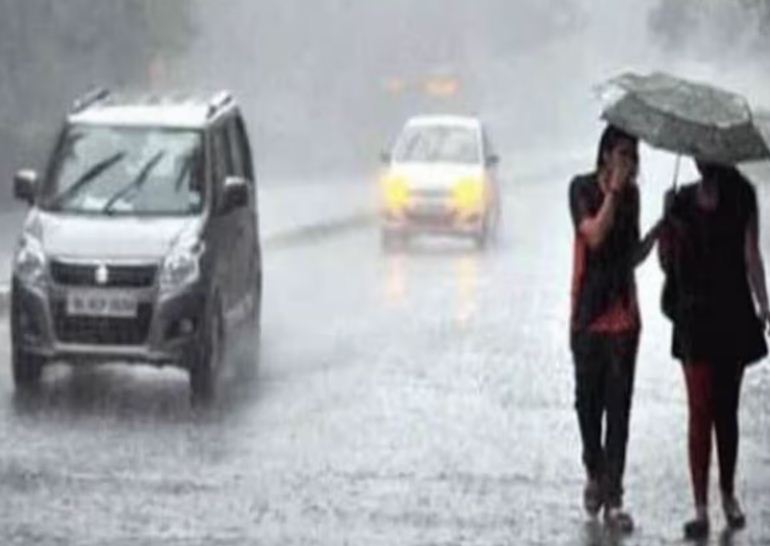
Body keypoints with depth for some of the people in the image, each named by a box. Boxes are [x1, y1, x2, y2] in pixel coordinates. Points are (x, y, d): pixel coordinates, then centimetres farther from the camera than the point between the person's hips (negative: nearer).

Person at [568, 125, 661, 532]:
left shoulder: (631, 194, 8)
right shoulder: (583, 188, -5)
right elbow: (594, 235, -21)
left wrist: (656, 234, 0)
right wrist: (614, 189, -20)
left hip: (623, 314, 3)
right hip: (589, 314, -3)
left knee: (619, 406, -1)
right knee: (588, 402, 6)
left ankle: (614, 498, 0)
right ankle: (594, 474, 29)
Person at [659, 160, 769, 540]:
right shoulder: (682, 202, 4)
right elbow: (667, 261, 9)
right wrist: (667, 219, -6)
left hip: (734, 314, -1)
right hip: (695, 317, 1)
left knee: (727, 410, 9)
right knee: (700, 411, -5)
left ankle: (728, 495, 25)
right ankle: (701, 508, -7)